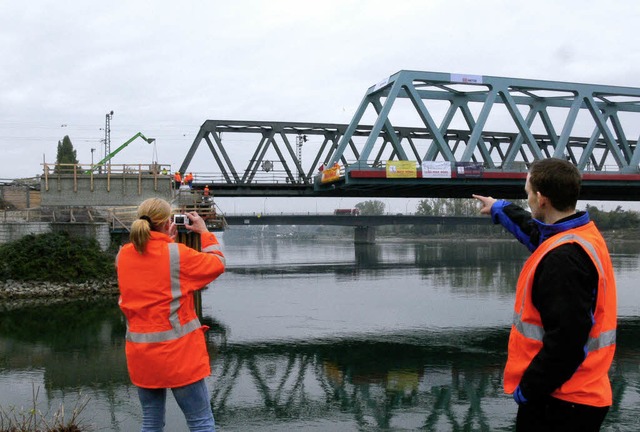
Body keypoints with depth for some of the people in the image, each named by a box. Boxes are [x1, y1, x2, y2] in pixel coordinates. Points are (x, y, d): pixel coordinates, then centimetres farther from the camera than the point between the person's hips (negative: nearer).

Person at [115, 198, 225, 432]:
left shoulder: (124, 255, 2)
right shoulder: (178, 254, -13)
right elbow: (217, 264, 0)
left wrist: (166, 241, 17)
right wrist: (204, 232, 10)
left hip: (140, 351, 6)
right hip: (177, 350, -6)